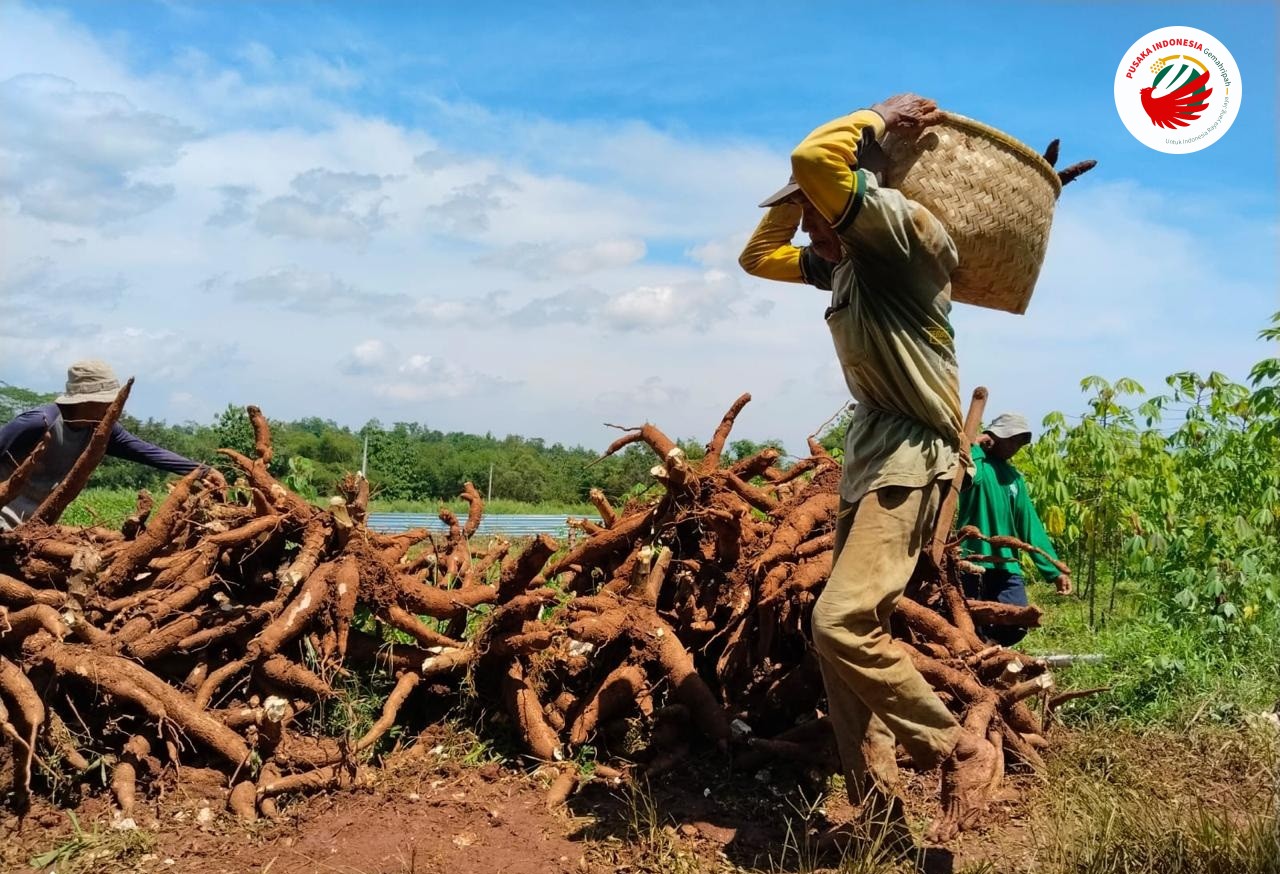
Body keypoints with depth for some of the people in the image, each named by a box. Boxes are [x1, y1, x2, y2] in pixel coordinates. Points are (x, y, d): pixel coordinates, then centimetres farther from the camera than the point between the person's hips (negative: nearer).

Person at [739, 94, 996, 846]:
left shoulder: (909, 231, -11)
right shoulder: (845, 263, 16)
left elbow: (813, 159, -23)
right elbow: (757, 256, 28)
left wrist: (881, 117, -7)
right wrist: (795, 200, 18)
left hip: (913, 458, -10)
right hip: (869, 460, 10)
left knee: (841, 622, -21)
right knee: (853, 633, 6)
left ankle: (961, 750, -1)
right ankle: (882, 812, 13)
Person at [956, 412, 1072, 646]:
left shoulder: (1014, 477, 18)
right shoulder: (974, 462, -2)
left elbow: (1030, 524, 15)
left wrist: (1054, 570, 9)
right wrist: (974, 446, -12)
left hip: (1006, 567, 6)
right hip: (971, 564, -6)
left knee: (1016, 626, -2)